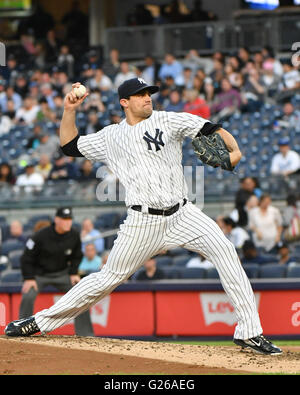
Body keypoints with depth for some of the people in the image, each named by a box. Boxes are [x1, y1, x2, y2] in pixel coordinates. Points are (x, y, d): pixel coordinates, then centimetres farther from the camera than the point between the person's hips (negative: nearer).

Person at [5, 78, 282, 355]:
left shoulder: (167, 121, 6)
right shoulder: (111, 137, 12)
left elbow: (212, 129, -2)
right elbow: (70, 145, 20)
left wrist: (234, 150, -20)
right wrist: (70, 111, 8)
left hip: (183, 215, 0)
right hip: (144, 222, 0)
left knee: (224, 249, -20)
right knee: (109, 278, 1)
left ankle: (249, 332, -16)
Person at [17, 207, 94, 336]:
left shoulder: (74, 235, -12)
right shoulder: (41, 236, -25)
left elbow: (77, 256, 7)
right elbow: (27, 258, -15)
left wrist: (74, 273, -3)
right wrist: (29, 278, -19)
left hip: (62, 273, 4)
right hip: (39, 273, -4)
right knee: (28, 297, -24)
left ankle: (85, 333, 0)